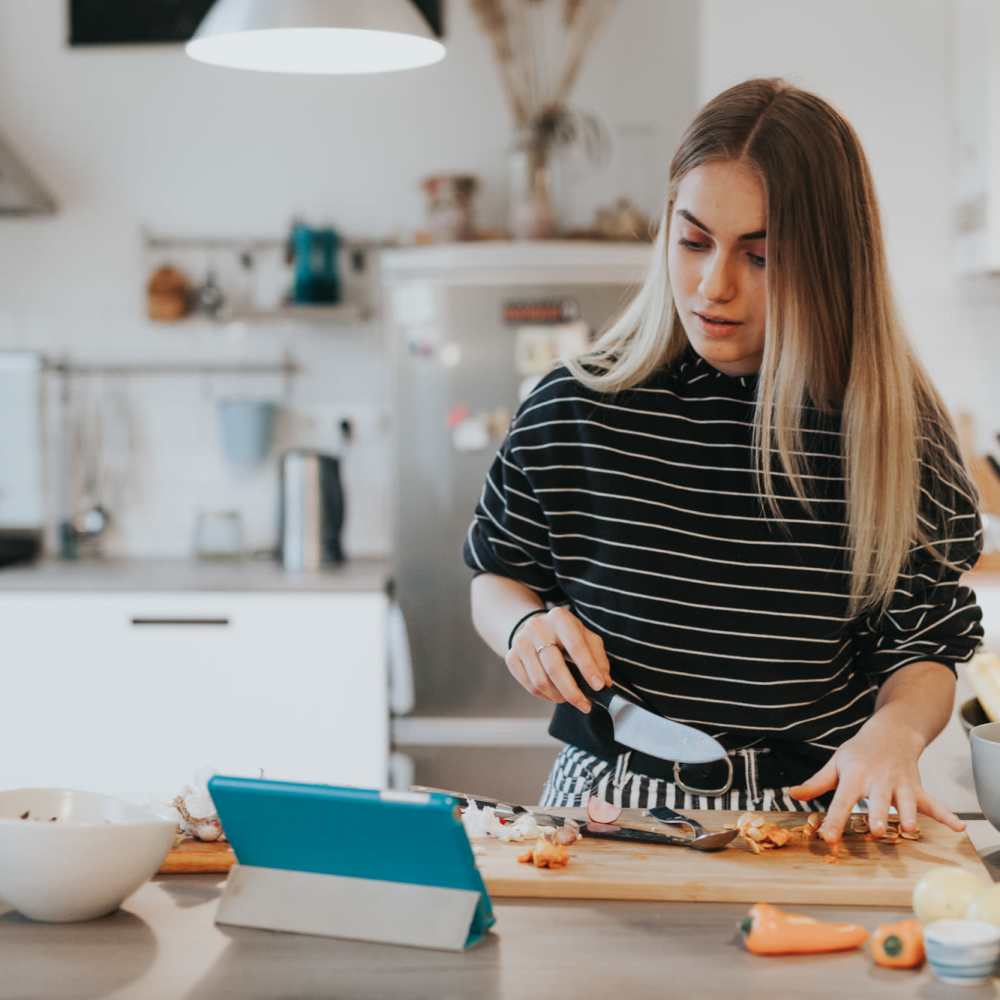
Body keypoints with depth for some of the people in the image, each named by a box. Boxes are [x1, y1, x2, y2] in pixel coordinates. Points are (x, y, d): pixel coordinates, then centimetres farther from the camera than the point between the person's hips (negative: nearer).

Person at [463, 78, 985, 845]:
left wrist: (894, 731, -15)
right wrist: (525, 623, -6)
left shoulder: (891, 430, -2)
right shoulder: (573, 411, 0)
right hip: (610, 805, 1)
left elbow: (922, 651, 6)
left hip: (808, 813, 0)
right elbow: (497, 576, 16)